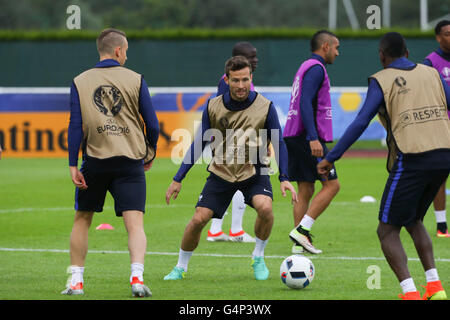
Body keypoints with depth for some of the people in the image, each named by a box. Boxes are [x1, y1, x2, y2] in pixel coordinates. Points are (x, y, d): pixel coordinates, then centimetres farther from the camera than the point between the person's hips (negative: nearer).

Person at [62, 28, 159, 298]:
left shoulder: (80, 82, 4)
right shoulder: (135, 80, 2)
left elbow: (76, 126, -3)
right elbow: (152, 124, 2)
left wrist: (73, 166, -3)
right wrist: (150, 154, 18)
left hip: (95, 160, 1)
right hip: (130, 162, -1)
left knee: (82, 220, 15)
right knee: (135, 223, -4)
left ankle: (77, 281, 14)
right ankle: (137, 277, -22)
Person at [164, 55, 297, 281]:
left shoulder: (265, 107, -11)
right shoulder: (213, 107, -6)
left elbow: (278, 144, -4)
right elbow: (200, 144, 3)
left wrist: (284, 178, -17)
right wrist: (178, 179, 2)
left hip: (253, 171, -1)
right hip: (221, 172, 1)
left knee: (264, 207, -28)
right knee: (199, 219, -10)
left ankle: (258, 258, -3)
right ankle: (180, 268, 14)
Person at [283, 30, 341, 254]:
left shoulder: (306, 67, 22)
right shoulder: (315, 68, -9)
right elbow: (305, 103, -20)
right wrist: (313, 138, -27)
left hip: (294, 137, 10)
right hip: (307, 136, -10)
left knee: (305, 191, 8)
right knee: (331, 185, -7)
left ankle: (299, 243, 3)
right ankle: (302, 230, -15)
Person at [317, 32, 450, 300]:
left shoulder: (382, 80, 1)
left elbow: (360, 123, -6)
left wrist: (331, 158, -2)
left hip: (411, 161, -6)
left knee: (388, 231, 4)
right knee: (414, 221, 25)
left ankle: (410, 292, -13)